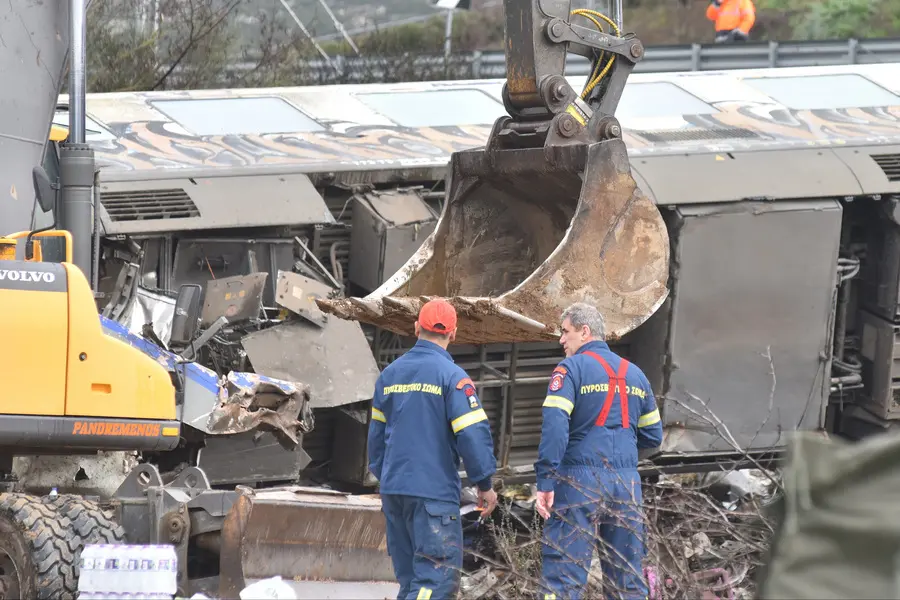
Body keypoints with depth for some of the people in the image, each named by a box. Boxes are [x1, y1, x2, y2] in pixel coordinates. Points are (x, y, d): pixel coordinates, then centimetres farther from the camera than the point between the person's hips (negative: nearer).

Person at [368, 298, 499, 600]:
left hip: (393, 491, 7)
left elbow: (376, 431, 18)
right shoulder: (452, 376, -10)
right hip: (434, 491, -7)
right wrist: (484, 484, -2)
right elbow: (473, 433, -13)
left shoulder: (390, 374, 10)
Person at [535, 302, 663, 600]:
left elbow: (554, 426, -16)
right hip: (627, 485, 6)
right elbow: (653, 436, 20)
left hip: (580, 483, -6)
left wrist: (545, 482, -16)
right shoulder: (635, 374, 15)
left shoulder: (570, 369, -4)